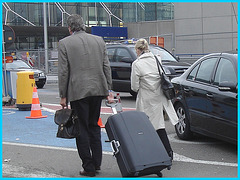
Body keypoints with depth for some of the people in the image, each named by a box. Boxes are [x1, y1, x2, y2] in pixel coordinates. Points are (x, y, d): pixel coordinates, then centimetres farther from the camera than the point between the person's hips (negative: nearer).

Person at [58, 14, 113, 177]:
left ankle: (89, 167, 6)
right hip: (97, 90, 5)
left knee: (82, 129, 3)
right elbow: (106, 67, 8)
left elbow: (63, 72, -5)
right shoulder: (99, 40, 9)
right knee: (94, 126, 17)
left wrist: (63, 96, 0)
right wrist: (108, 90, 13)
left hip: (78, 91, -4)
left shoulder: (65, 43, -3)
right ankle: (97, 163, 20)